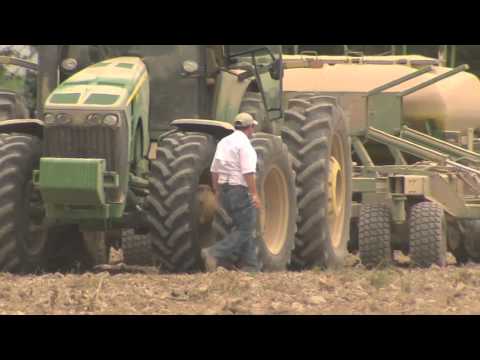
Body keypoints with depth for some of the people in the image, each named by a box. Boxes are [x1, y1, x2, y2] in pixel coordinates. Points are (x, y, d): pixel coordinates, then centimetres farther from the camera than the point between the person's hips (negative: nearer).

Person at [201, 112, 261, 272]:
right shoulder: (244, 144, -13)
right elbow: (248, 172, -20)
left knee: (243, 227, 16)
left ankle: (249, 265, 14)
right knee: (245, 230, -5)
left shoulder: (224, 142, 12)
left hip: (224, 189, 9)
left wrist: (217, 191, 22)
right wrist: (254, 194, -19)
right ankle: (215, 254, -18)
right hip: (240, 190, -9)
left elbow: (214, 170, 15)